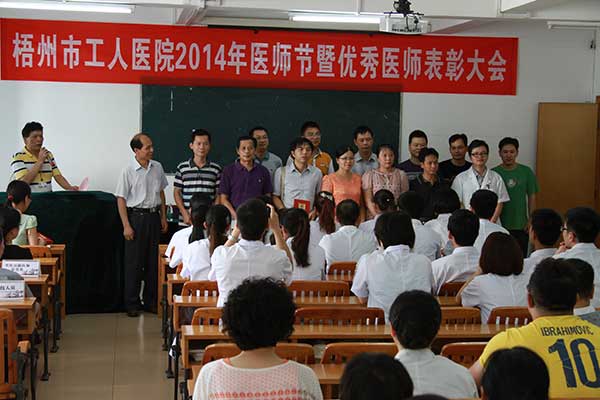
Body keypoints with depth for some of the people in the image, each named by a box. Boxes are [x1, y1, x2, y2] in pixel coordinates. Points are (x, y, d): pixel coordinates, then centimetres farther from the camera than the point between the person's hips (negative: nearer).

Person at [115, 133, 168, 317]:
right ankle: (132, 303, 8)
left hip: (154, 216, 5)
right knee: (134, 262, 0)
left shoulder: (157, 167, 6)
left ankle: (150, 301, 19)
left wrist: (163, 217, 13)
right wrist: (126, 225, -12)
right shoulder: (128, 171, -9)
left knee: (153, 261, 9)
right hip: (136, 216, -5)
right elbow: (121, 199, -8)